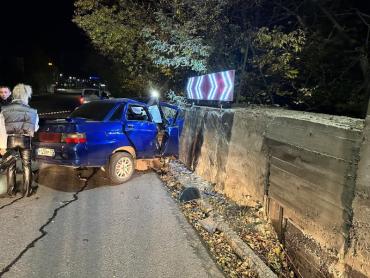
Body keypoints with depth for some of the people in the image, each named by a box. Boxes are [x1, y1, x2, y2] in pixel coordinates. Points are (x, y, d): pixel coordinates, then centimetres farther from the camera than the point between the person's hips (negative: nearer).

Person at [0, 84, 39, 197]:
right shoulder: (32, 111, 0)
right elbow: (35, 128, 7)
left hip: (10, 139, 1)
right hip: (25, 140, 0)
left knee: (11, 166, 15)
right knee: (26, 165, 12)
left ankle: (11, 190, 25)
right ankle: (27, 190, 18)